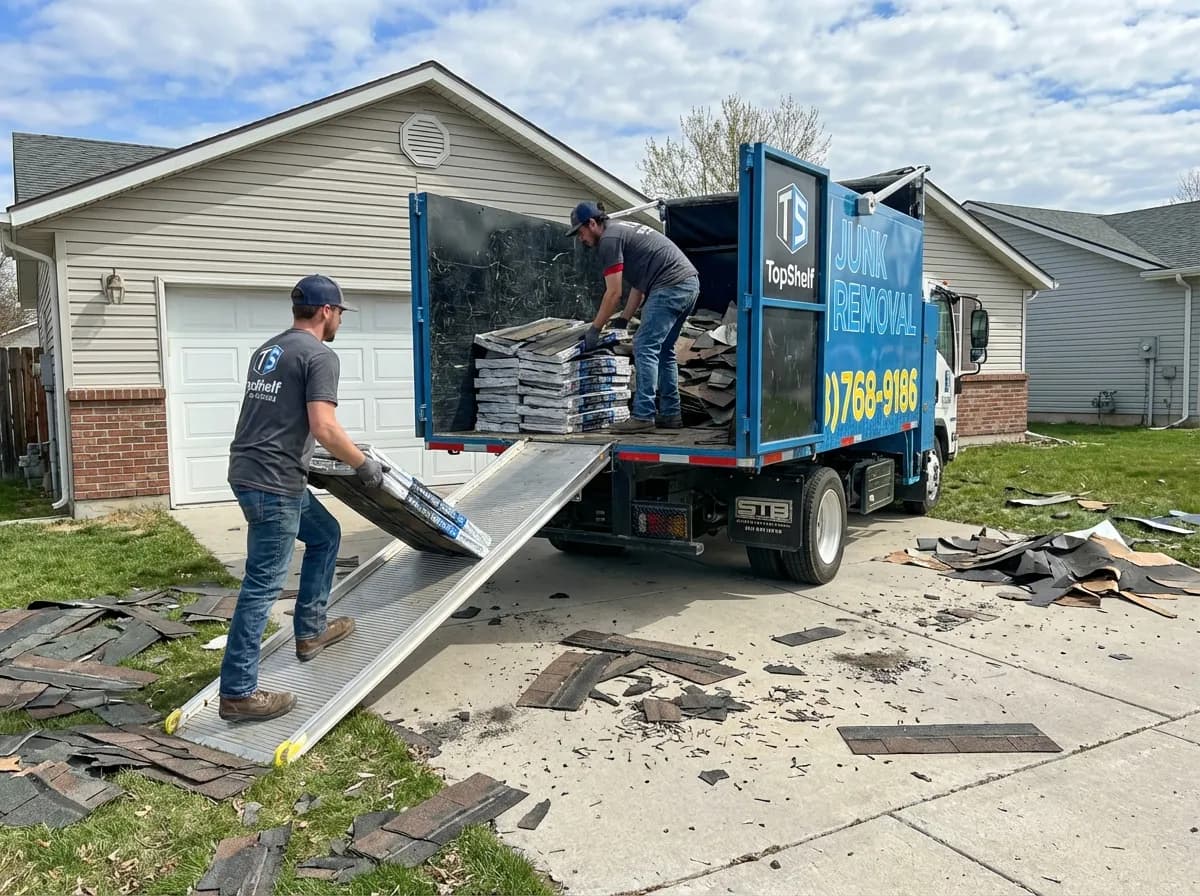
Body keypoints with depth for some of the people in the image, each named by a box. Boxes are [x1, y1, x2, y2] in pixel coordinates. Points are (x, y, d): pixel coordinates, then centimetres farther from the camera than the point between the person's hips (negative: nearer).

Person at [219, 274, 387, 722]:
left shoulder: (268, 349, 18)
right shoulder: (319, 355, -11)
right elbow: (324, 429, -20)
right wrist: (364, 464, -7)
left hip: (249, 470, 10)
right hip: (273, 482, -10)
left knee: (325, 534, 25)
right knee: (263, 585, -5)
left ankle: (310, 631, 32)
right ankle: (237, 693, 2)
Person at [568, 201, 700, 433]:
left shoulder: (609, 239, -6)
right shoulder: (623, 230, 25)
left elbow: (614, 293, -9)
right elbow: (639, 284, 24)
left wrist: (594, 329, -2)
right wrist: (624, 319, 23)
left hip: (670, 286, -10)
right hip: (690, 283, 10)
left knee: (645, 347, -9)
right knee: (663, 351, 15)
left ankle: (643, 416, -11)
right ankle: (670, 414, 17)